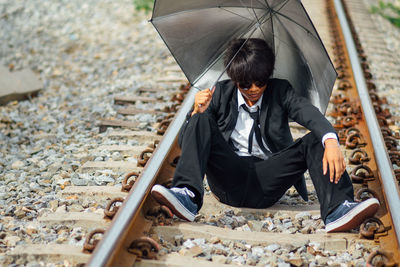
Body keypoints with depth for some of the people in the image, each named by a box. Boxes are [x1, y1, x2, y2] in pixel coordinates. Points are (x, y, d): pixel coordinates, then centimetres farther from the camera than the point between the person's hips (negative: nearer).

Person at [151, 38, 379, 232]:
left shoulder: (280, 91, 8)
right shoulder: (221, 93, 8)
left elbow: (310, 114, -13)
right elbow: (185, 141, 3)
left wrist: (331, 141, -35)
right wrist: (198, 111, -18)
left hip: (266, 184, 1)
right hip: (229, 180, 0)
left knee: (315, 140, -19)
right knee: (201, 121, -20)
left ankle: (337, 211, -40)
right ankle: (188, 197, -41)